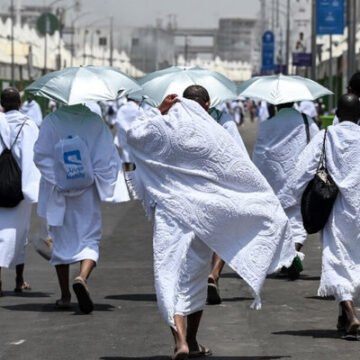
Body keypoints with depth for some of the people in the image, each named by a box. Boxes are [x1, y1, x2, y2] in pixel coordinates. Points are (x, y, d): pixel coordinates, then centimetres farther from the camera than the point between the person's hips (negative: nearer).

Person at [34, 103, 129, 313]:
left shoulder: (51, 121, -9)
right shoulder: (95, 121, -9)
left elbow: (41, 156, -8)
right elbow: (108, 156, -7)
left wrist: (56, 181, -3)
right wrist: (103, 183, 3)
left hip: (58, 192, 1)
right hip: (87, 194, -1)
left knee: (62, 241, 13)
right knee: (90, 238, 6)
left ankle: (65, 295, 18)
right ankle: (83, 278, -22)